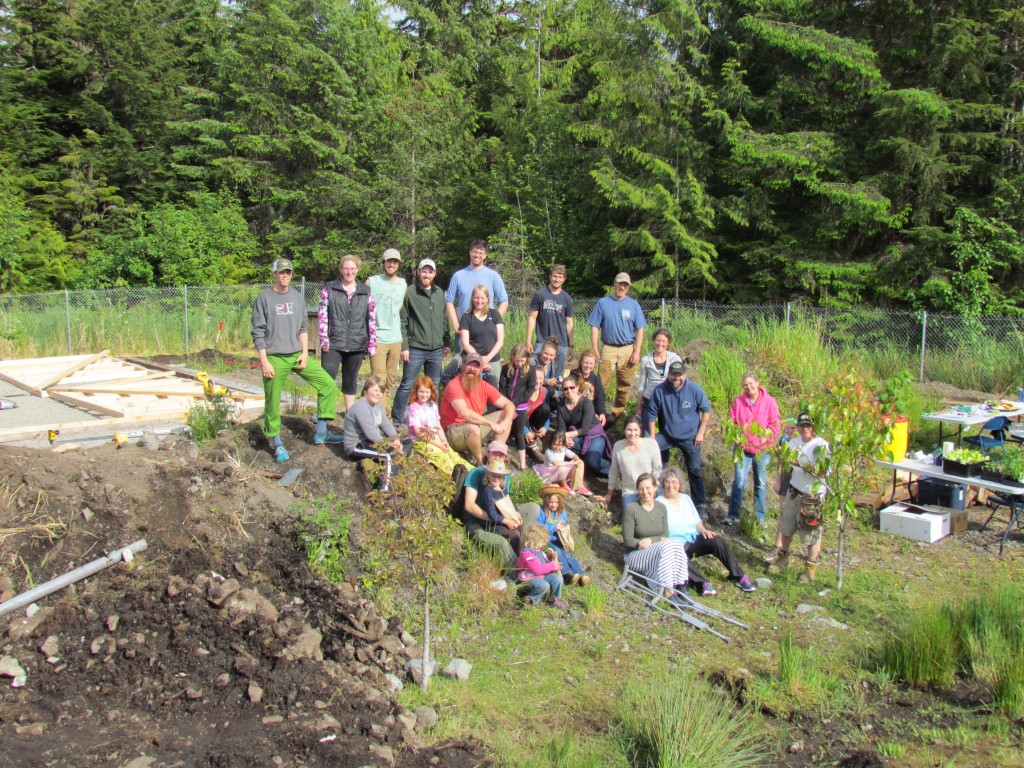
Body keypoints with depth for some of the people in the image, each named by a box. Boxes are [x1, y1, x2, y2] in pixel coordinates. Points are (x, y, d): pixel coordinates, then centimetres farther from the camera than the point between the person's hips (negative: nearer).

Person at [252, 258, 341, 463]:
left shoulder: (297, 297, 9)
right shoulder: (264, 298, -3)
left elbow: (303, 328, 12)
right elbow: (258, 333, -4)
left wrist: (305, 353, 1)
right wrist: (264, 361, -10)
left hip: (297, 355, 4)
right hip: (275, 359, -4)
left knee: (328, 385, -3)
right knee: (273, 402, 1)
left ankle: (320, 432, 6)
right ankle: (277, 444, 18)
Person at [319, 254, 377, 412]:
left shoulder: (366, 292, 8)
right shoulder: (329, 288, 4)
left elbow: (372, 319, 7)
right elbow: (322, 314, 1)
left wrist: (372, 344, 1)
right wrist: (324, 339, -7)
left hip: (357, 345, 2)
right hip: (333, 344, -2)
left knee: (351, 381, 12)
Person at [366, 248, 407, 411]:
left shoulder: (403, 285, 12)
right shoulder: (371, 282, 1)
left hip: (396, 339, 4)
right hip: (377, 339, -4)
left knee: (390, 381, 9)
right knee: (379, 380, -11)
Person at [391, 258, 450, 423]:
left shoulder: (440, 293, 11)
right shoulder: (410, 293, -5)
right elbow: (402, 322, -7)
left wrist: (447, 341, 14)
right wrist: (404, 346, -11)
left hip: (436, 349, 5)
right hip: (416, 349, -5)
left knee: (434, 385, 12)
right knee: (407, 385, -3)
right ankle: (397, 420, 5)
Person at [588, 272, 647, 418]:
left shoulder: (634, 304, 6)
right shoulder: (603, 303, 3)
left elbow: (640, 330, 6)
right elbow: (595, 327, 2)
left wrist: (637, 351, -4)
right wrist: (594, 350, -6)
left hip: (628, 350, 2)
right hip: (608, 349, -1)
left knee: (624, 385, 6)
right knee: (601, 384, -6)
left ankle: (617, 414, 19)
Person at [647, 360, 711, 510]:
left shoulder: (694, 389, -14)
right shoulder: (660, 390, -14)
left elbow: (706, 410, -2)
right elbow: (652, 413, -4)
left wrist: (700, 433, -5)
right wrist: (652, 436, -7)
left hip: (690, 437, -1)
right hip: (667, 435, 1)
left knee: (694, 470, 8)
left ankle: (699, 504, 22)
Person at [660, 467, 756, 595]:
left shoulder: (686, 498, 18)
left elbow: (697, 521, 19)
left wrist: (704, 530, -1)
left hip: (695, 538, 5)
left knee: (717, 540, -22)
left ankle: (739, 577, -18)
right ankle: (702, 583, -47)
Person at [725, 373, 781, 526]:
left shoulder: (769, 402, -3)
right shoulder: (738, 402, 0)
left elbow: (776, 424, -3)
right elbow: (731, 422, 7)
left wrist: (765, 439, -14)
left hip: (762, 449, 0)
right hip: (743, 447, 0)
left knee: (761, 483, 10)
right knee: (739, 481, -7)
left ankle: (760, 516, 20)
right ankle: (733, 515, 1)